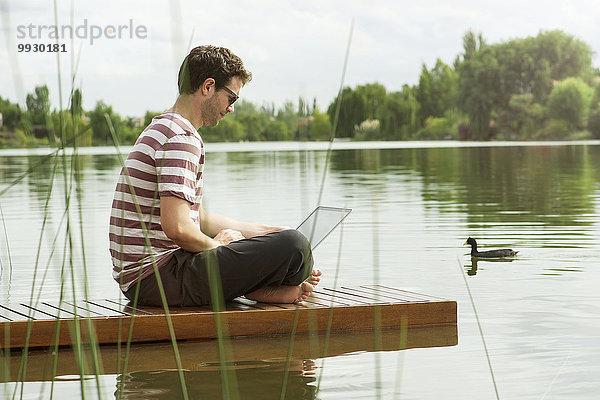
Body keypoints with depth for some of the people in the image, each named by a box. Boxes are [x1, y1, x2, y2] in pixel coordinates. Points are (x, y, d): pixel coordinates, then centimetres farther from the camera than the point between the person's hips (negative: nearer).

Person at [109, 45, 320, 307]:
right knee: (294, 246, -20)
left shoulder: (161, 129, 21)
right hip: (160, 278, -11)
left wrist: (271, 231, 21)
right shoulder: (181, 138, -14)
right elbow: (176, 227, -25)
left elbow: (199, 219, 25)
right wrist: (216, 245, -5)